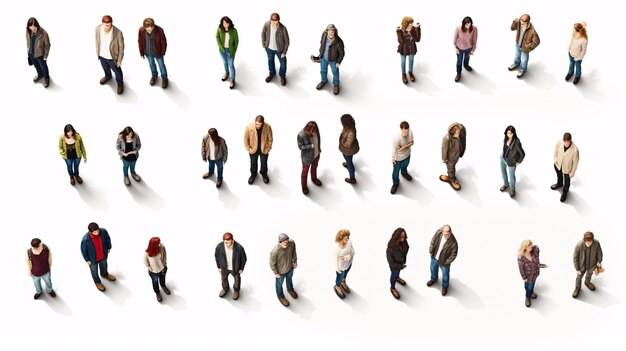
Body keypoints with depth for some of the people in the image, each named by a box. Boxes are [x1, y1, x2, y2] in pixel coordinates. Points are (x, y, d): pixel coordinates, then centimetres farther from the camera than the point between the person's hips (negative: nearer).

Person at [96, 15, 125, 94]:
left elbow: (121, 47, -18)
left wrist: (119, 60, -10)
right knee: (105, 68, 34)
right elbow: (97, 41, -2)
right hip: (102, 55, 4)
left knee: (117, 71, 23)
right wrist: (97, 52, 10)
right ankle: (108, 76, 67)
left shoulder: (118, 33, -34)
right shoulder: (98, 28, -23)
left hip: (112, 57, -4)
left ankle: (120, 83, 53)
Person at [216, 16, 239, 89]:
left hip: (230, 50, -2)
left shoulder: (233, 30, -20)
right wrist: (220, 47, -11)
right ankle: (226, 73, 52)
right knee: (225, 62, 25)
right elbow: (217, 37, -3)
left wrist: (235, 50, -6)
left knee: (231, 65, 4)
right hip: (222, 50, 2)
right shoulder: (219, 29, -18)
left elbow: (236, 40, -9)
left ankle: (232, 80, 20)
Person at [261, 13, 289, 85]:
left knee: (283, 63, 17)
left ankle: (282, 75, 47)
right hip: (269, 48, 3)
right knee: (270, 61, 26)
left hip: (279, 49, -2)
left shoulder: (283, 29, -31)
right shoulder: (267, 25, -24)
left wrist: (284, 52, -11)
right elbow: (263, 34, -4)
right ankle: (272, 73, 56)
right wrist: (264, 45, 1)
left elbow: (286, 41, -17)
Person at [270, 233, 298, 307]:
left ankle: (290, 289, 66)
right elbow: (272, 263, -22)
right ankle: (280, 296, 56)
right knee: (279, 284, 27)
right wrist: (275, 273, -11)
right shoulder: (275, 251, -42)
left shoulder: (292, 243, -30)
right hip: (281, 271, -4)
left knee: (289, 279, 35)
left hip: (290, 267, 4)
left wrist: (295, 261, 7)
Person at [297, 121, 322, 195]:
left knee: (314, 167, 32)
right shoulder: (301, 135, -35)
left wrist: (319, 148, 11)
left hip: (316, 154, 5)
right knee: (305, 171, 19)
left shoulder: (316, 131, -20)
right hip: (307, 157, -5)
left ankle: (314, 178, 61)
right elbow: (300, 146, -22)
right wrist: (310, 146, -36)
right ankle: (304, 186, 43)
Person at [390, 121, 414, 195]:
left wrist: (405, 146, -26)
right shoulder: (397, 138, -40)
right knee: (396, 171, 18)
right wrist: (393, 158, -13)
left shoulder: (410, 132, -25)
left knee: (405, 165, 36)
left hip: (407, 154, 5)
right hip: (398, 157, -5)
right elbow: (394, 149, -24)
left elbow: (412, 142, -8)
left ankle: (404, 172, 70)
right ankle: (396, 183, 47)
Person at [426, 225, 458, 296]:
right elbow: (433, 241, -7)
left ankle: (444, 286, 49)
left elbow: (453, 255, -21)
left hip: (444, 261, -4)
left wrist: (446, 262, -17)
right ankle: (433, 279, 63)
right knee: (433, 269, 31)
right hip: (434, 257, 4)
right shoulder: (439, 232, -26)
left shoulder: (453, 243, -35)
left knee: (445, 274, 20)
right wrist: (431, 251, -3)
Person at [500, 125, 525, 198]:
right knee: (503, 172, 27)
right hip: (503, 159, 6)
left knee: (511, 176, 13)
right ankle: (506, 184, 55)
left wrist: (518, 162, -12)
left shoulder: (517, 142, -32)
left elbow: (522, 154, -22)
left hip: (511, 162, -6)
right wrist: (502, 152, 8)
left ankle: (512, 188, 42)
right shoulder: (506, 139, -13)